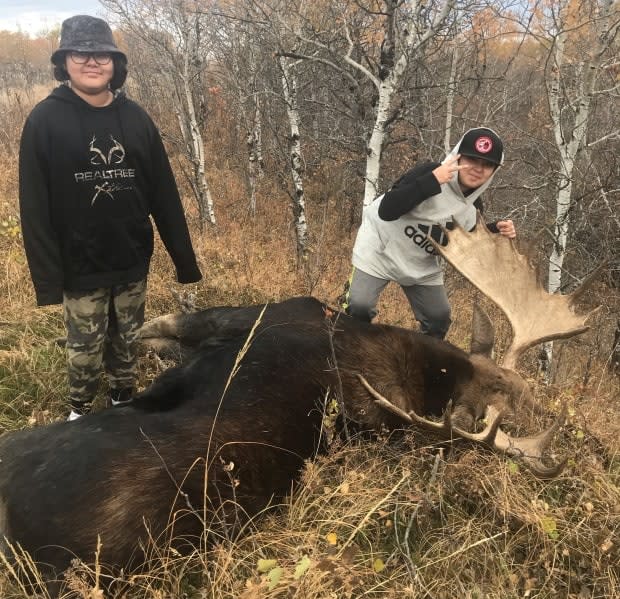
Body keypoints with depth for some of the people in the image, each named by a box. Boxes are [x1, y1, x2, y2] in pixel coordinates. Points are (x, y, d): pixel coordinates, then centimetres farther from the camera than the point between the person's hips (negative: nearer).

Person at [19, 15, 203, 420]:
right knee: (86, 351, 10)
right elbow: (35, 205, -9)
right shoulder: (45, 121, -8)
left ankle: (124, 405, 38)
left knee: (127, 345, 16)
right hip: (81, 268, -2)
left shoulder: (135, 118, 1)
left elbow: (164, 194, 2)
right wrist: (47, 276, -14)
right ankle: (80, 413, 35)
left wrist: (185, 260, 1)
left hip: (133, 264, 3)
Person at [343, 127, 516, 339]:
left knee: (439, 317, 6)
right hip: (380, 250, -6)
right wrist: (432, 181, -41)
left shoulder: (474, 208, -5)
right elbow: (386, 211, -36)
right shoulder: (429, 172, -25)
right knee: (359, 306, -17)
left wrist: (496, 232, -9)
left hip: (422, 266, 6)